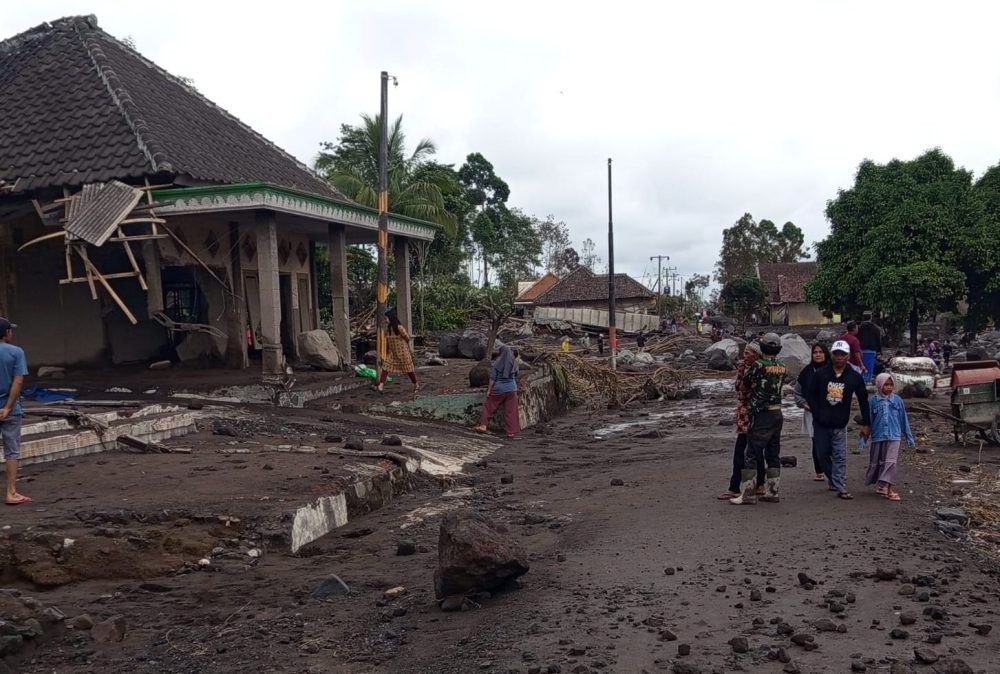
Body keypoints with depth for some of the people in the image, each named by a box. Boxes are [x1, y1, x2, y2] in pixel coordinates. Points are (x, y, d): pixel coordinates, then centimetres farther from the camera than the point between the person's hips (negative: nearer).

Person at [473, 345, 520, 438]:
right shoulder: (514, 362, 1)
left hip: (499, 388, -2)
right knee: (510, 411, 5)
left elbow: (492, 377, -9)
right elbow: (516, 377, 11)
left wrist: (489, 390, -4)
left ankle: (483, 426, 12)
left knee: (488, 406, 13)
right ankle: (511, 431, 6)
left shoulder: (497, 362, -9)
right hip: (511, 389, 2)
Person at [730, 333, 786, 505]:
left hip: (761, 415, -7)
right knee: (773, 455, 13)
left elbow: (746, 380, -3)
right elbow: (779, 384, 9)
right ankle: (772, 491, 19)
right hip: (777, 414, 7)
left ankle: (748, 494, -2)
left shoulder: (758, 365, -15)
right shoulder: (782, 366, 4)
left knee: (751, 455, -3)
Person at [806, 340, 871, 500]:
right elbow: (809, 394, 3)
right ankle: (833, 480, 30)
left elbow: (863, 401, 5)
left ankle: (841, 488, 1)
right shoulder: (820, 374, -4)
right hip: (820, 424, 1)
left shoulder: (854, 377, -2)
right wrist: (817, 413, -8)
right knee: (823, 455, 9)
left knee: (840, 457, -3)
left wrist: (866, 424, 3)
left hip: (840, 425, -1)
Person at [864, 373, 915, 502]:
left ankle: (889, 488, -8)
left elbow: (904, 419, 6)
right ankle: (881, 484, 28)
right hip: (878, 436, 1)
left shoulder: (897, 400, 1)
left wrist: (909, 437, 9)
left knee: (891, 461, -7)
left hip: (894, 436, -1)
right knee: (877, 462, 10)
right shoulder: (874, 401, -2)